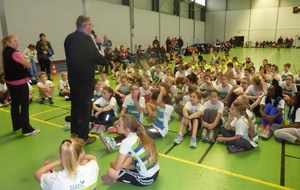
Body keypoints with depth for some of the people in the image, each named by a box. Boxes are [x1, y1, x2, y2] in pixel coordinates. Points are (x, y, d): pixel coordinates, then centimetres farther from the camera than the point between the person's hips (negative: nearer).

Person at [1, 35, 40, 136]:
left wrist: (22, 64, 1)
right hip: (19, 82, -9)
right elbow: (28, 65, -18)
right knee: (24, 105, -4)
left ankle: (16, 126, 27)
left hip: (10, 82, 9)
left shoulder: (5, 52, 10)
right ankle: (27, 129, -1)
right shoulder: (14, 53, -17)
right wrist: (25, 61, 0)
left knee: (15, 103, 16)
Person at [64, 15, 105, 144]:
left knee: (75, 106, 18)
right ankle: (83, 137, 14)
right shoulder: (86, 39, -16)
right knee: (85, 107, 4)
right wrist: (98, 44, 0)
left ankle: (74, 134, 30)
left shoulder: (69, 38, 7)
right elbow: (99, 59, -16)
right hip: (85, 79, -7)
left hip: (73, 77, 7)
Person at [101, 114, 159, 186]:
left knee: (110, 172, -10)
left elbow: (117, 167, -12)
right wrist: (123, 165, 6)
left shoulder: (126, 142, -20)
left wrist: (112, 164, 9)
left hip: (146, 179, -8)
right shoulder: (139, 135, 2)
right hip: (155, 172, 8)